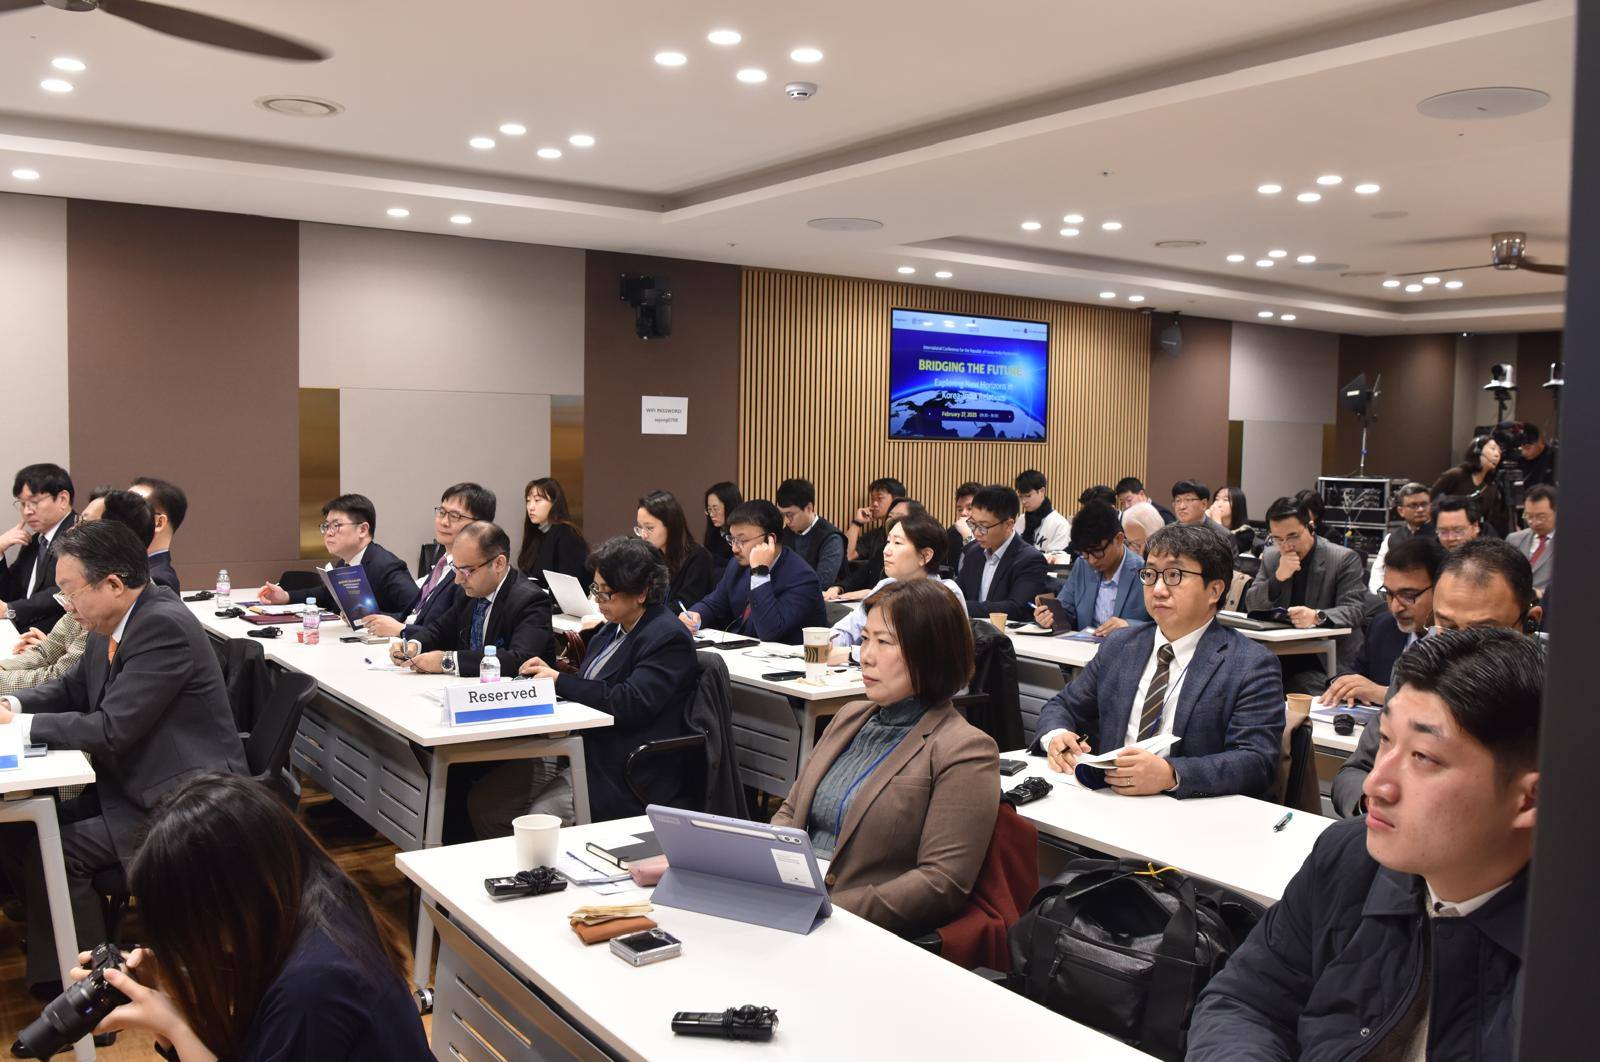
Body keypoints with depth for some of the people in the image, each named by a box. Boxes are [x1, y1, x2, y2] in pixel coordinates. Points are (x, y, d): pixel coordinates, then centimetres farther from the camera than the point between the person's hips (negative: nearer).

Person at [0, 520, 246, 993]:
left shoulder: (165, 626, -23)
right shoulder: (109, 625, 5)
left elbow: (112, 729, -26)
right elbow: (73, 689, 20)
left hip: (185, 801, -10)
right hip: (132, 786, 10)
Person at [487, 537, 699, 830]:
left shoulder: (669, 639, -14)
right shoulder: (614, 629, 13)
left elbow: (630, 703, -24)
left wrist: (560, 680, -17)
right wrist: (550, 673, 0)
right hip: (579, 749, 9)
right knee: (483, 802, -1)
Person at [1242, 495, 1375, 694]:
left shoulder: (1345, 559, -5)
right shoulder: (1270, 557, 8)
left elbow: (1356, 610, -12)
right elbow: (1251, 606, 4)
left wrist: (1318, 616, -32)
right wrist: (1278, 578, -14)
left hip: (1326, 661, -4)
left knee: (1301, 688, -30)